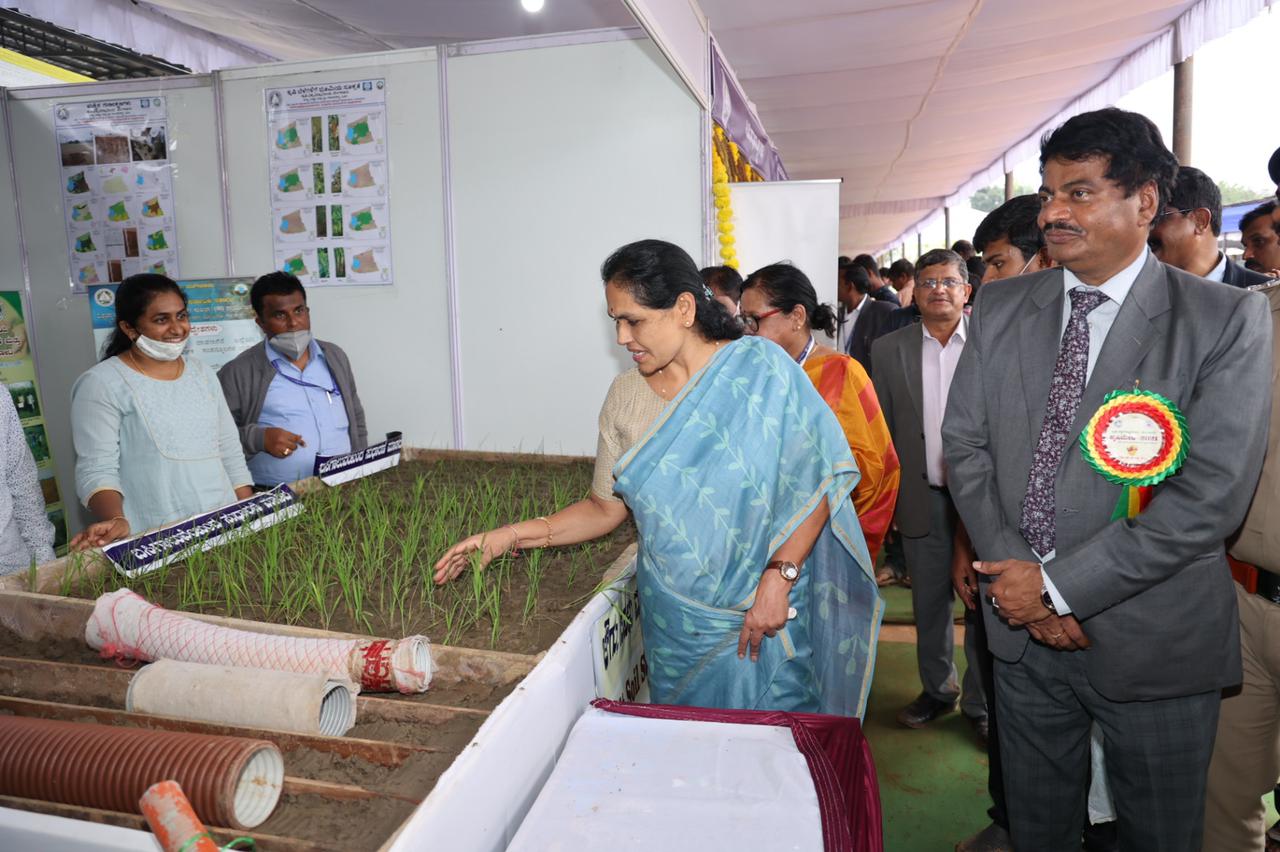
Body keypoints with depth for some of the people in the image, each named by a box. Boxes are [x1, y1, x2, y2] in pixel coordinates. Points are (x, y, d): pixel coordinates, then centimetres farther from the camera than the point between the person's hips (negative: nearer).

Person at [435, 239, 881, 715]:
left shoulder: (761, 370, -11)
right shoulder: (625, 397, 1)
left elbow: (818, 484, -11)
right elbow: (606, 508, 6)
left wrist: (779, 578, -19)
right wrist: (511, 535, -3)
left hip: (770, 609, -3)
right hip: (676, 620, 3)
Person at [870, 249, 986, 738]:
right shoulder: (889, 349, 3)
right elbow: (881, 430, 5)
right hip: (923, 499, 2)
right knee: (929, 605, 15)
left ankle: (981, 701, 26)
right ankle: (938, 689, 35)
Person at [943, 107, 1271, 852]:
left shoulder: (1229, 320, -10)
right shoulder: (999, 308, 2)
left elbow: (1213, 494, -17)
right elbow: (965, 443, 1)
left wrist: (1060, 585, -17)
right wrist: (1012, 573, -10)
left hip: (1154, 642, -3)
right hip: (1022, 624, 3)